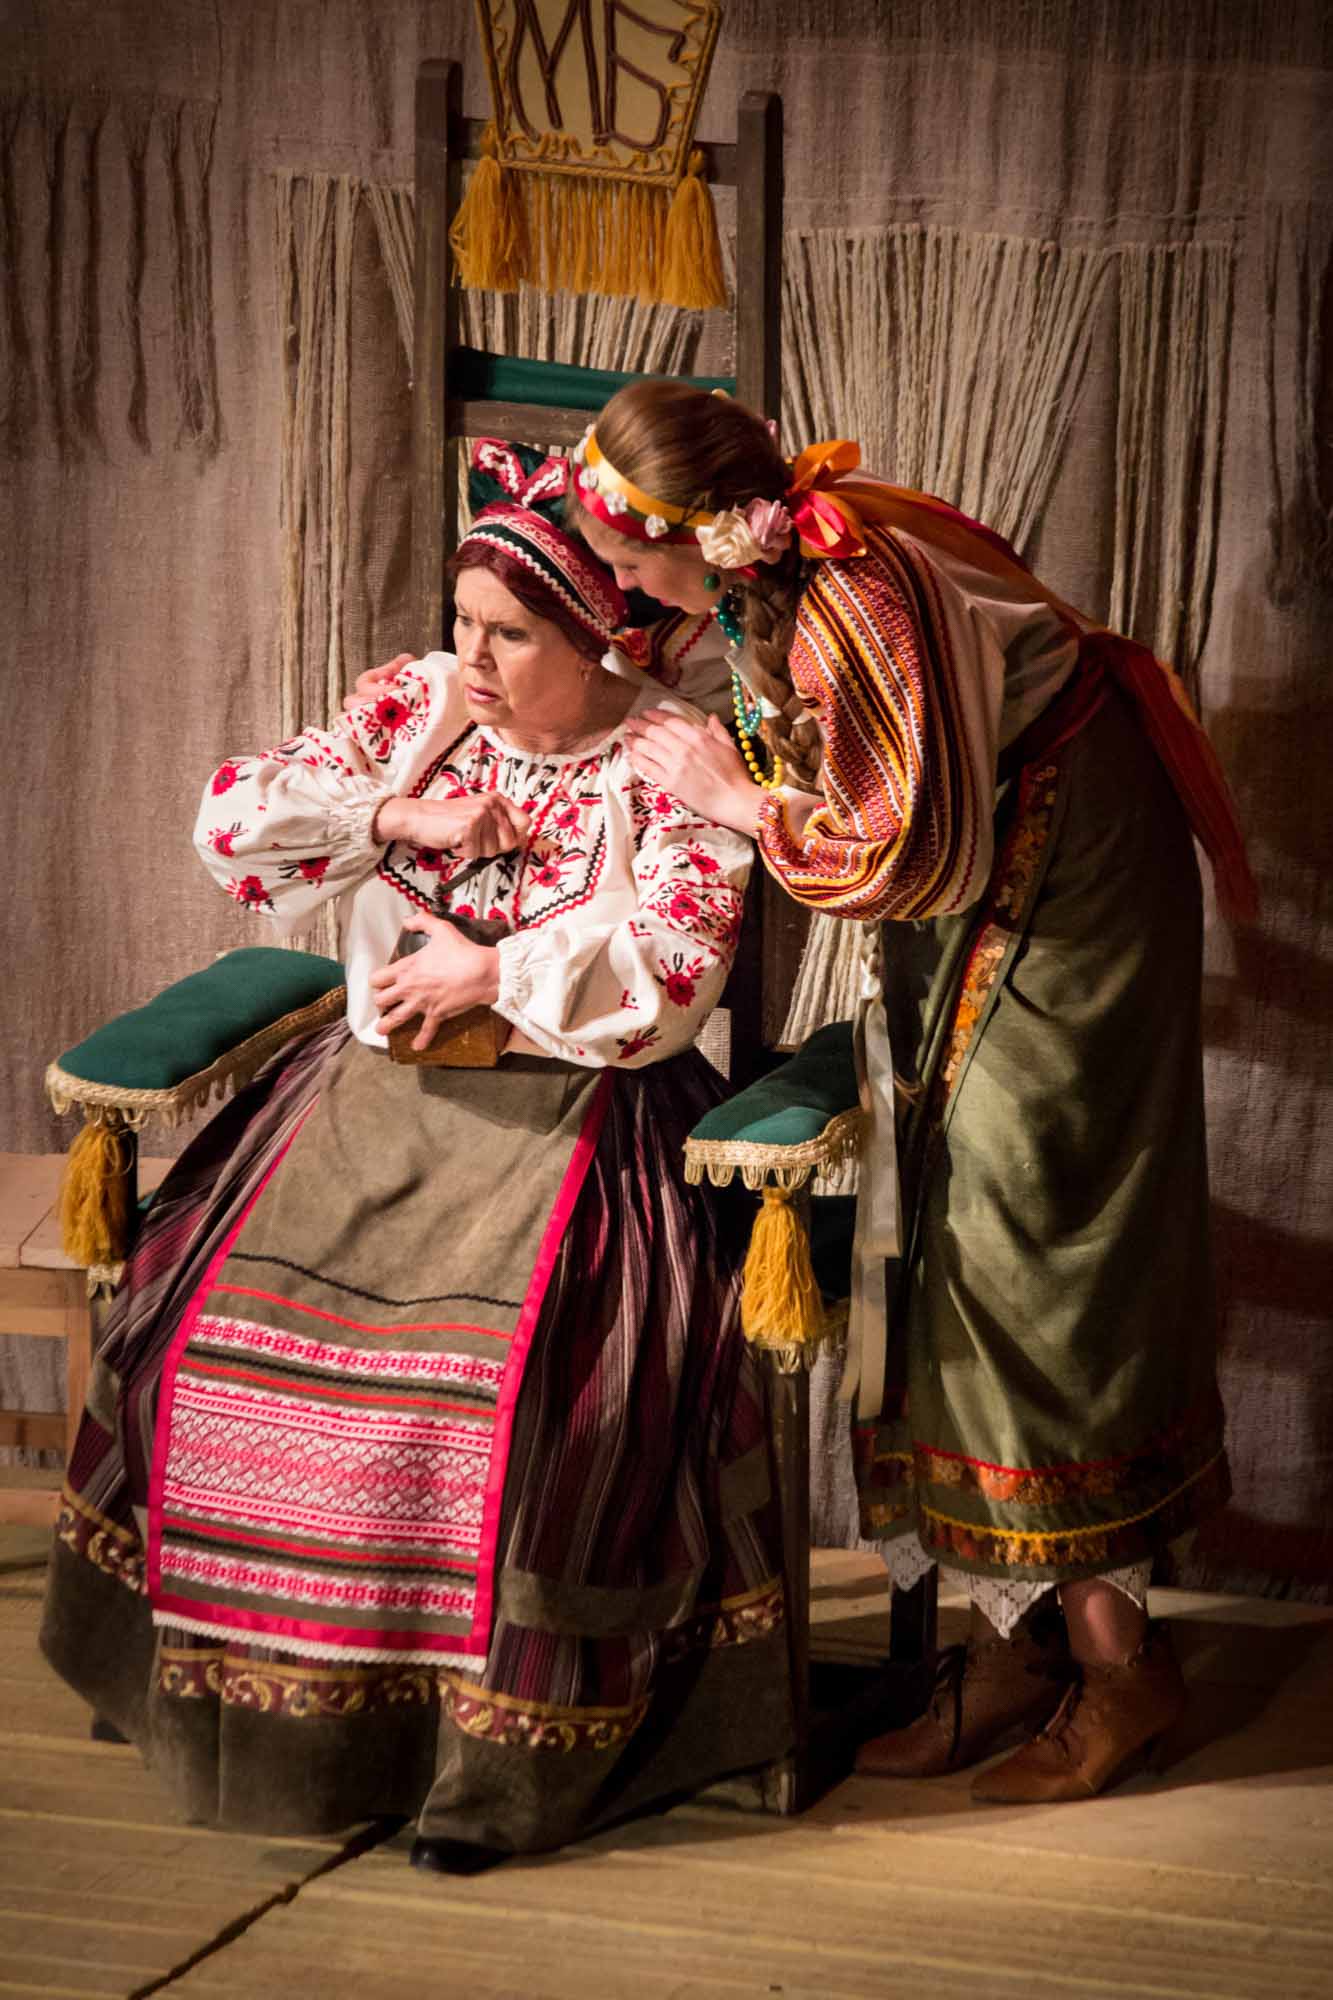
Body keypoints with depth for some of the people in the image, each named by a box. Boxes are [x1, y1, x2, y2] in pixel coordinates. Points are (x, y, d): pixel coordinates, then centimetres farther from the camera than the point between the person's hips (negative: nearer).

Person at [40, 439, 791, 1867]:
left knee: (513, 1370, -27)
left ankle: (500, 1753, -16)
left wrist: (488, 972, -16)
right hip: (375, 1093, 5)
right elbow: (231, 814, 2)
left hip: (566, 1118, -5)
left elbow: (677, 960, -16)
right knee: (217, 1330, -10)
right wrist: (398, 817, -9)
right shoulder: (416, 707, 9)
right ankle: (200, 1670, 9)